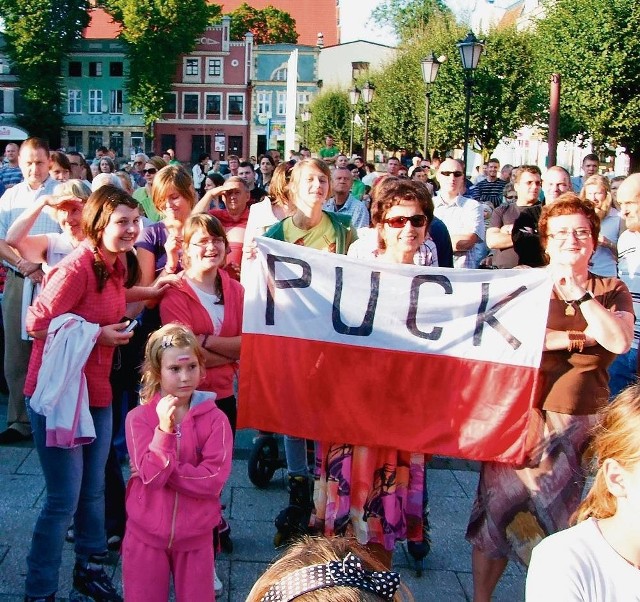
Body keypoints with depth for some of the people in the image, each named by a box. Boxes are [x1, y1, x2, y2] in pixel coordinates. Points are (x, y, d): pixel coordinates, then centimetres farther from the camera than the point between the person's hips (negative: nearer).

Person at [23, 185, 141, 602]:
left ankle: (90, 568, 36)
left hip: (97, 393, 8)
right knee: (64, 499, -1)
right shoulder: (77, 266, -19)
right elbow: (38, 323, -20)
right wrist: (97, 334, -18)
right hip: (59, 393, -8)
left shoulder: (116, 266, 7)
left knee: (93, 490, 18)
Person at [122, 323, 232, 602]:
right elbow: (151, 475, -17)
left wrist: (164, 470, -17)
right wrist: (164, 428, -25)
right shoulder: (139, 417, -7)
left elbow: (213, 480, -16)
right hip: (146, 533, 0)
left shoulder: (215, 419, -7)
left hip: (195, 535, 0)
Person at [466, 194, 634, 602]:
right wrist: (579, 338, -14)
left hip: (581, 423, 2)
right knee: (499, 507, 0)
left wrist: (580, 294, -15)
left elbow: (619, 342, -11)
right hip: (523, 415, -1)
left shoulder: (612, 292, 7)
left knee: (557, 515, 11)